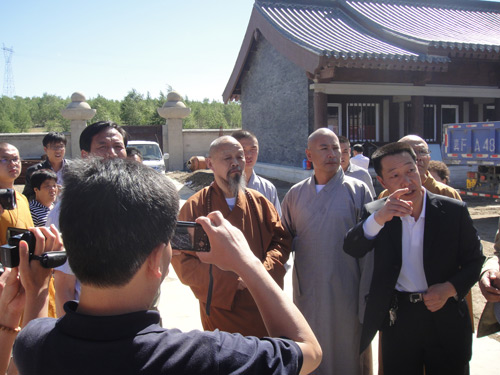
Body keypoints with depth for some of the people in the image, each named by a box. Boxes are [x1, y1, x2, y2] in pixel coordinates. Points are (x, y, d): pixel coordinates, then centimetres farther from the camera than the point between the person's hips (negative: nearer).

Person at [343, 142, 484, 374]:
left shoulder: (454, 211, -7)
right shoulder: (375, 213, -6)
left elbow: (474, 260, 2)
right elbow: (352, 249, -20)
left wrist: (450, 288, -15)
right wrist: (378, 218, -36)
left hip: (447, 320, 0)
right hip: (397, 318, 1)